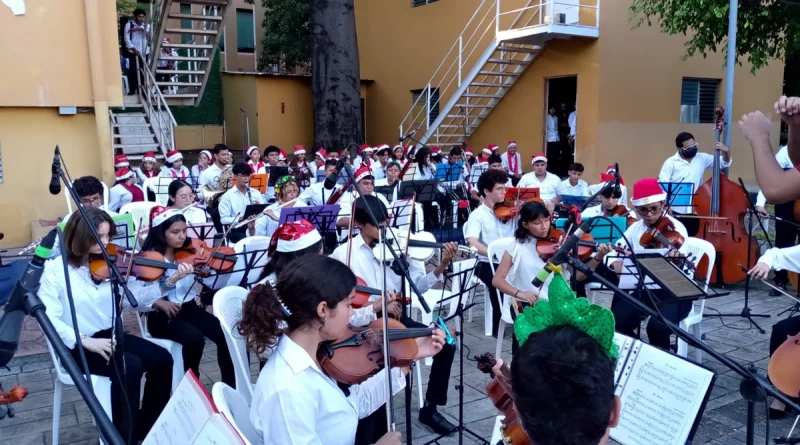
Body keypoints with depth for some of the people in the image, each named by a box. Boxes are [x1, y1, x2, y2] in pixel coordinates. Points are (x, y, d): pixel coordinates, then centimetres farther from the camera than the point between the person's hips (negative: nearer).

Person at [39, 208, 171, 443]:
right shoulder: (56, 269, -10)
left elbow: (133, 299, -2)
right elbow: (48, 318, -16)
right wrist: (86, 341, -25)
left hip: (111, 335, 5)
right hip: (78, 346, -5)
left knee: (162, 358, -14)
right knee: (129, 366, -30)